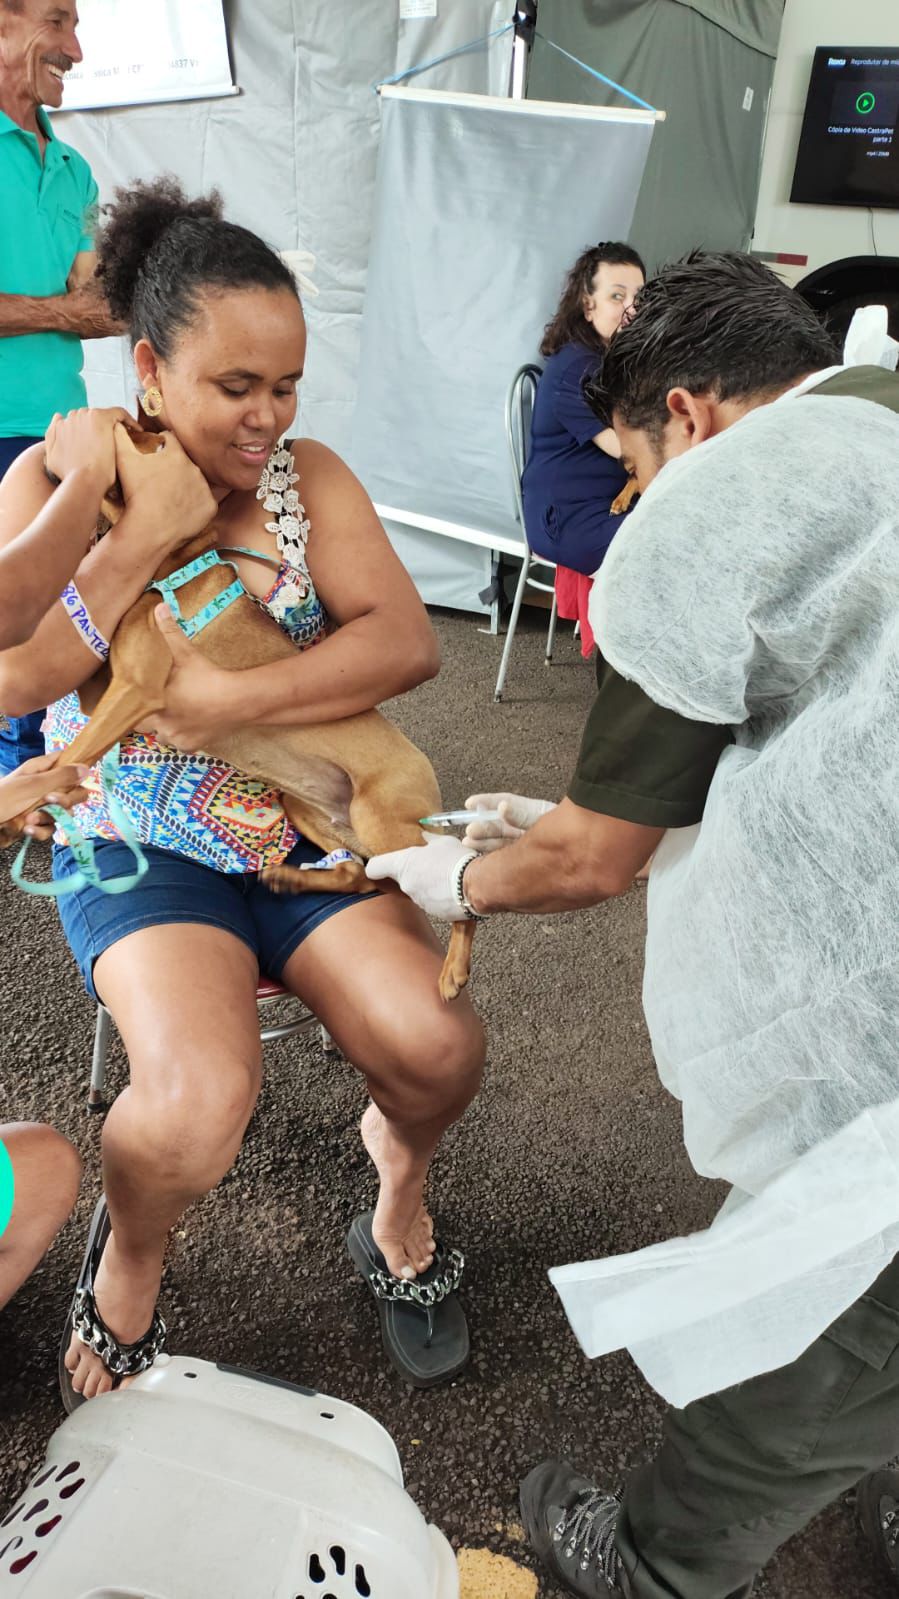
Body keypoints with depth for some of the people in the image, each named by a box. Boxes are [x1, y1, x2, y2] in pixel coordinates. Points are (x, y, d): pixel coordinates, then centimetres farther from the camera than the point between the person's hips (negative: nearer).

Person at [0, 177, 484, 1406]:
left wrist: (231, 698, -24)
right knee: (201, 1098, -25)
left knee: (436, 1043, -17)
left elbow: (408, 641, -13)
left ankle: (399, 1165, 22)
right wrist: (147, 530, -20)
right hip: (142, 845, -2)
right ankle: (128, 1256, 12)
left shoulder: (310, 475, 1)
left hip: (307, 826, 2)